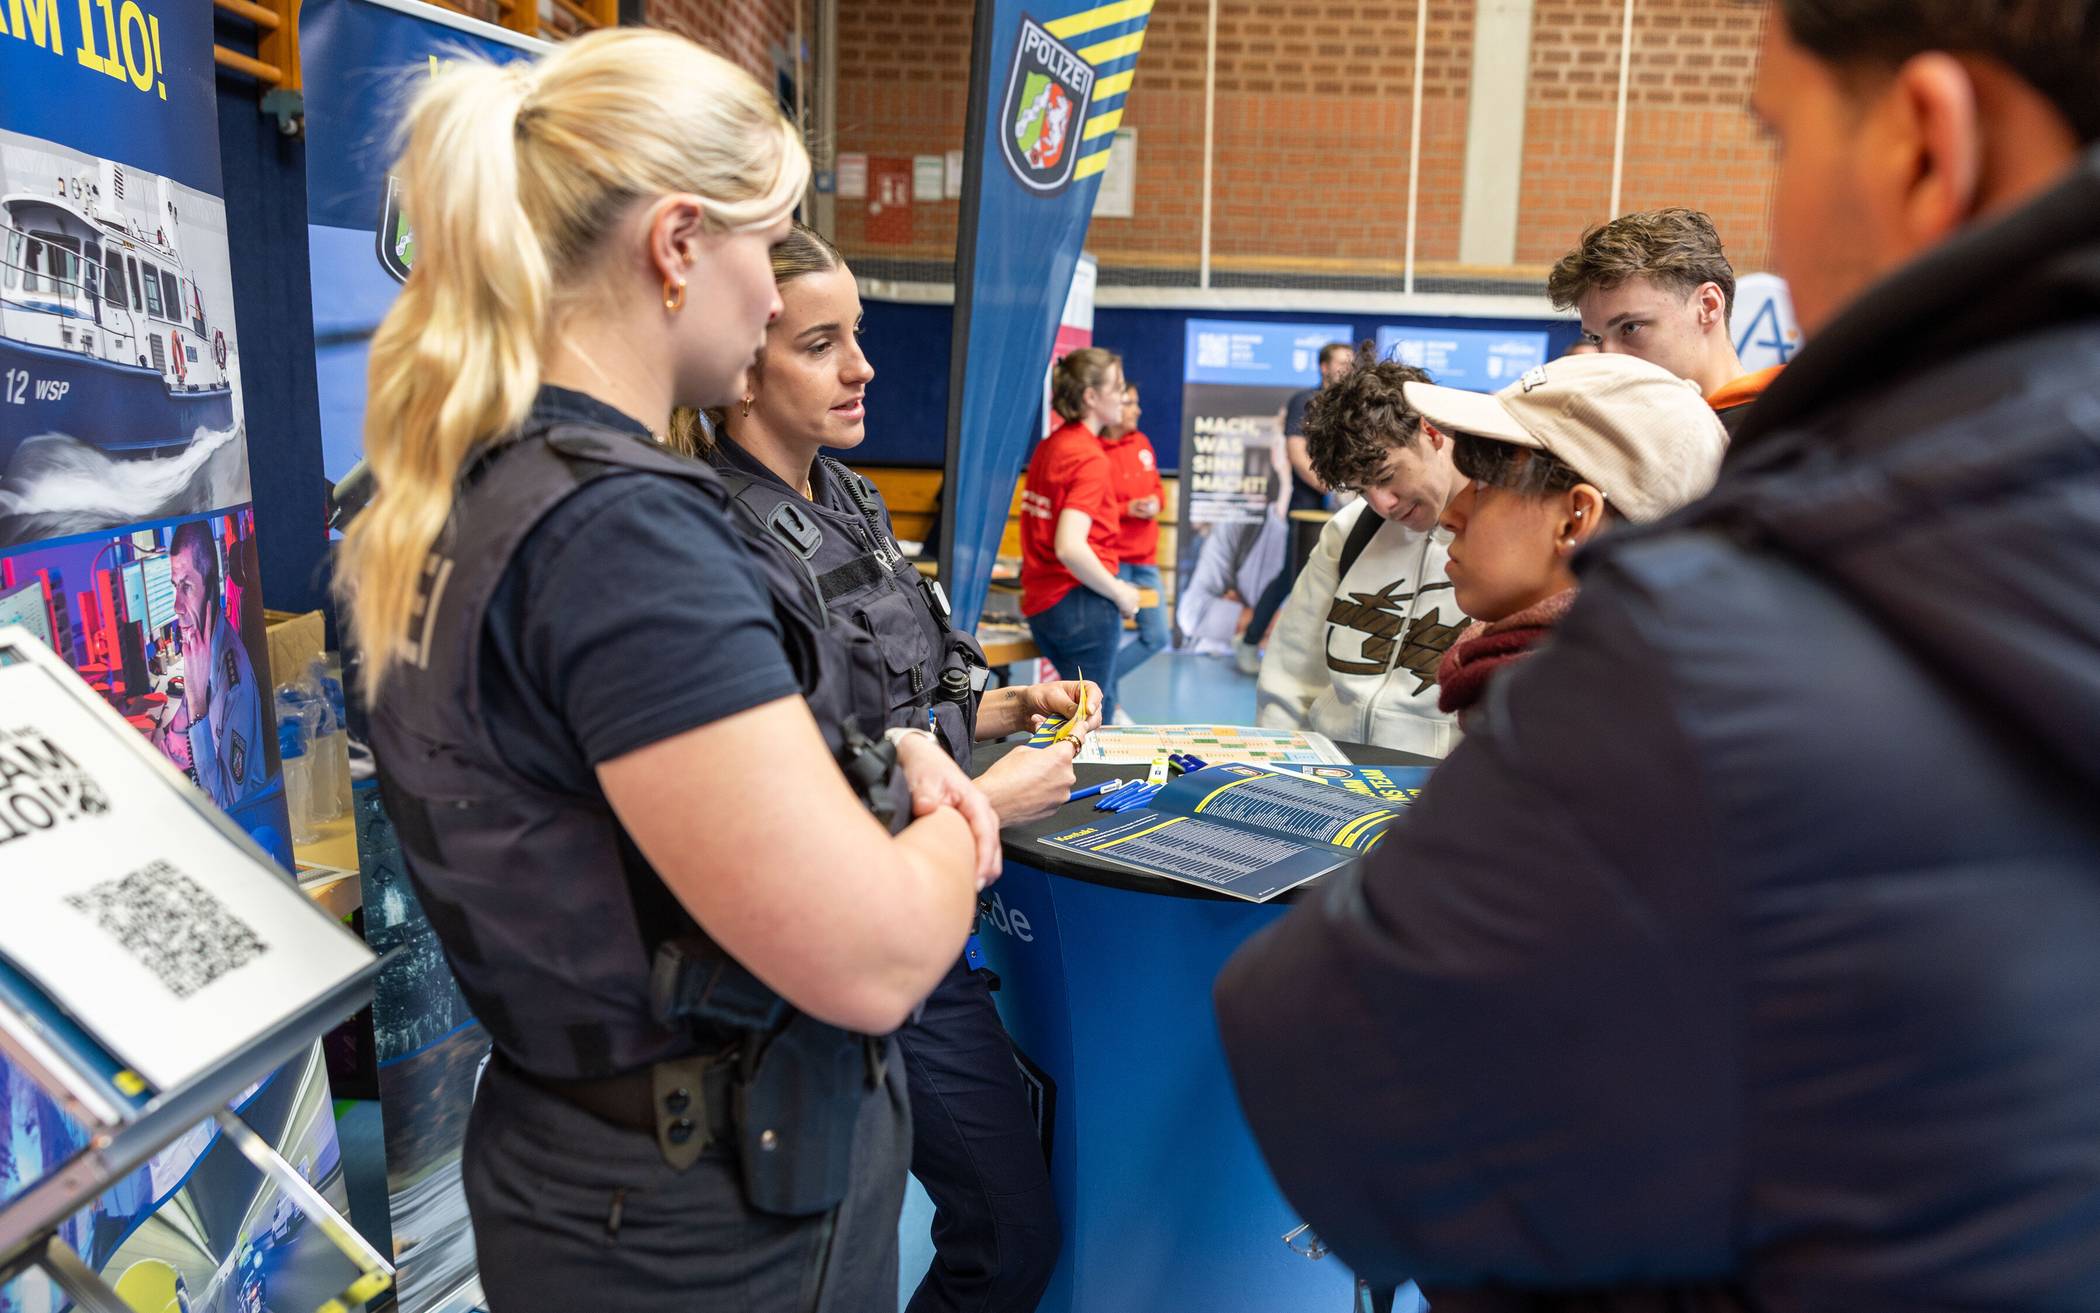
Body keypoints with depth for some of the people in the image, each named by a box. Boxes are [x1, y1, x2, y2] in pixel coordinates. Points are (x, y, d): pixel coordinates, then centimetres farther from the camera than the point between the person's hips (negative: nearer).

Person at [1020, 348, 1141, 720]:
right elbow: (1070, 548, -26)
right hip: (1081, 604, -9)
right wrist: (1118, 593, -14)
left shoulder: (1048, 447, 9)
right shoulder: (1090, 458, -16)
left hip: (1040, 601, 9)